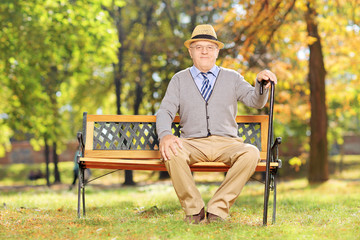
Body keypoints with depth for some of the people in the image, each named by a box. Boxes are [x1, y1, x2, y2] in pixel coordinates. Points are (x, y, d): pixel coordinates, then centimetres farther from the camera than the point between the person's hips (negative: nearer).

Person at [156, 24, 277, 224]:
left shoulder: (232, 78, 17)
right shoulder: (179, 80, 16)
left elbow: (256, 101, 4)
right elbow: (165, 111, 4)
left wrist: (261, 83, -19)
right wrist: (165, 135, -18)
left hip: (226, 143, 1)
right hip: (192, 143, 0)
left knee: (251, 153, -31)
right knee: (170, 152, -34)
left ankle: (217, 209, -21)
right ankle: (194, 210, -17)